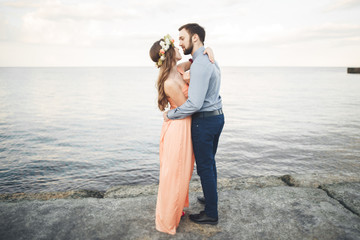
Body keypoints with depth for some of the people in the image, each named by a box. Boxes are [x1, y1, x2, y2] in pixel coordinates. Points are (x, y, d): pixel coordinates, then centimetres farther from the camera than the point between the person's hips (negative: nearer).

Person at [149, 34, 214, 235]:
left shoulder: (180, 69, -1)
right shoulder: (170, 83, -26)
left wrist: (208, 50, -6)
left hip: (185, 127, 9)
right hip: (178, 129, -9)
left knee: (182, 172, 23)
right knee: (175, 175, 6)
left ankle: (176, 209, 44)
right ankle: (167, 221, 26)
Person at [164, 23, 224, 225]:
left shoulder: (200, 64, -22)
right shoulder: (210, 58, 11)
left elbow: (195, 103, -28)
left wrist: (170, 115, -15)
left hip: (204, 120, -10)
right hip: (217, 116, 10)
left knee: (205, 167, 3)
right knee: (210, 162, 23)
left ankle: (211, 214, 19)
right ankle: (211, 198, 42)